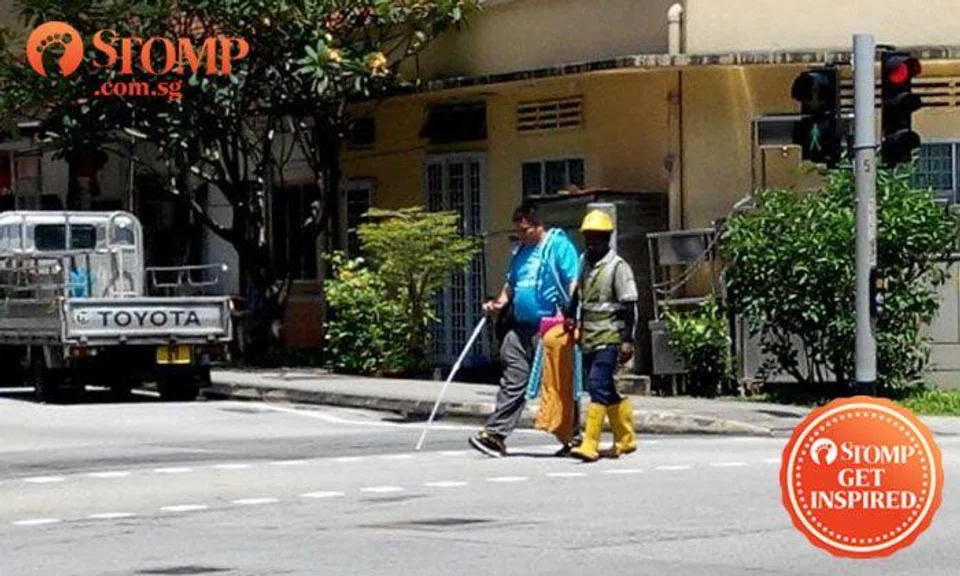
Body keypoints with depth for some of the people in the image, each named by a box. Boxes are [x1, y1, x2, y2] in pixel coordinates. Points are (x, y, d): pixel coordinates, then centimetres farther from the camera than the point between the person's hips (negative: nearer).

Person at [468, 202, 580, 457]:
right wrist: (500, 302, 10)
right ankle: (495, 434, -5)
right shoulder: (521, 251, 20)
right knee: (513, 381, 0)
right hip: (521, 327, 7)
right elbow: (511, 284, 29)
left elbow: (573, 282, -11)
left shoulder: (559, 245, -4)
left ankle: (573, 436, 10)